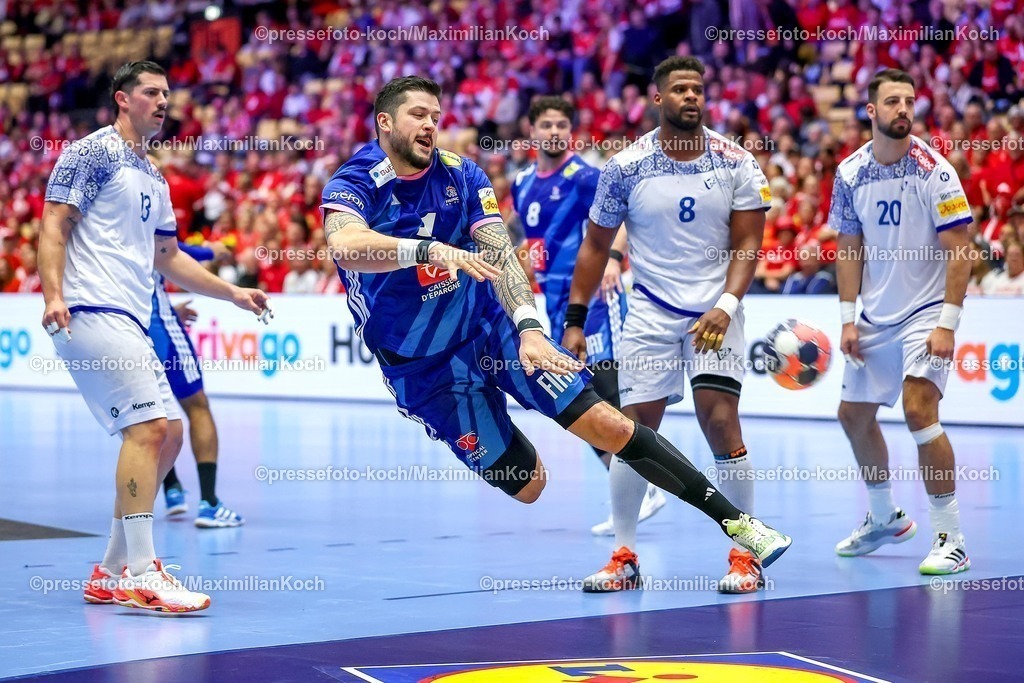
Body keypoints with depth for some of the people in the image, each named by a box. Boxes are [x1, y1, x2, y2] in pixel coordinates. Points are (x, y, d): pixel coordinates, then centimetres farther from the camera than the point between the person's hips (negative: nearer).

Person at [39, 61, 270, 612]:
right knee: (148, 426, -19)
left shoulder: (154, 179, 24)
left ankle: (112, 572, 13)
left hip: (130, 320, 10)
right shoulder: (92, 153, -2)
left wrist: (233, 292, 25)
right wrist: (53, 293, -22)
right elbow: (53, 223, -9)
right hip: (92, 312, -10)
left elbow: (167, 257, 31)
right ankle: (141, 576, -21)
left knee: (166, 433, 7)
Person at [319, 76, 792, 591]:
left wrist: (528, 327, -30)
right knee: (527, 484, -4)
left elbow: (498, 252, -13)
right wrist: (429, 249, -49)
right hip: (422, 370, -2)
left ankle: (735, 521, -1)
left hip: (493, 329, 2)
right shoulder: (354, 185, -13)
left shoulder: (461, 175, -2)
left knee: (609, 426, -7)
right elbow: (346, 246, -35)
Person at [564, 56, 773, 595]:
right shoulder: (626, 166, -3)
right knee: (635, 430, -1)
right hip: (650, 313, 1)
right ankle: (624, 553, 12)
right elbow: (596, 245, 6)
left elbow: (747, 245, -3)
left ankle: (745, 554, -2)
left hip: (714, 311, -1)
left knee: (720, 422, -13)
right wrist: (574, 321, 3)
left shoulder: (736, 163, -4)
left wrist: (726, 306, -19)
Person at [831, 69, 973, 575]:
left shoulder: (933, 171, -13)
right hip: (875, 318, 6)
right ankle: (885, 519, 34)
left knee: (919, 410, -20)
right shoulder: (850, 173, 1)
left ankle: (951, 539, -13)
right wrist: (848, 318, 1)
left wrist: (947, 322, -19)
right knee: (854, 415, 13)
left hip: (926, 313, -6)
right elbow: (849, 248, 8)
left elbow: (959, 250, -13)